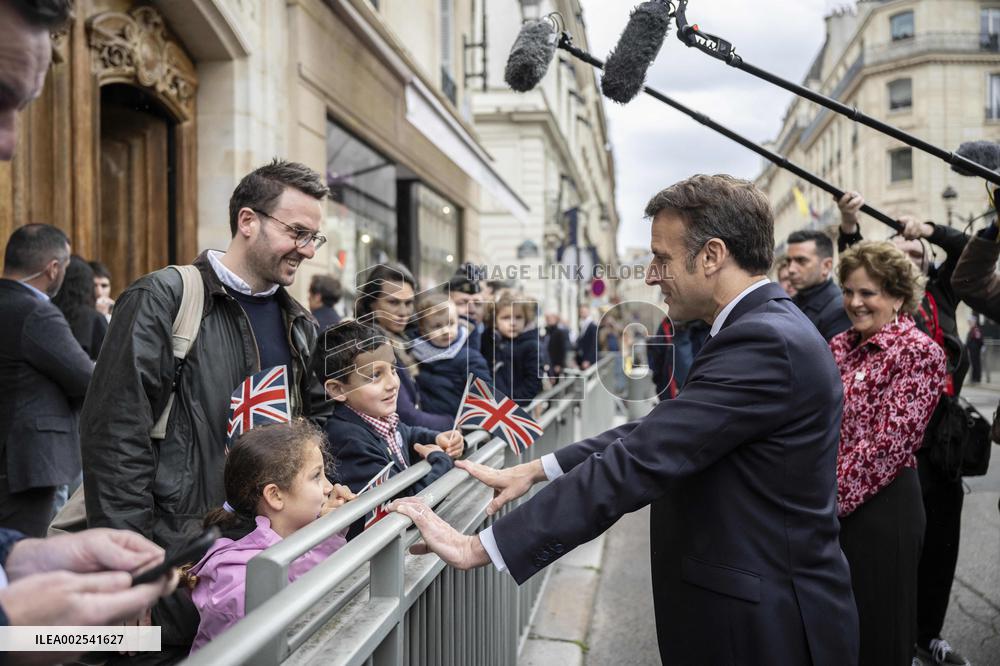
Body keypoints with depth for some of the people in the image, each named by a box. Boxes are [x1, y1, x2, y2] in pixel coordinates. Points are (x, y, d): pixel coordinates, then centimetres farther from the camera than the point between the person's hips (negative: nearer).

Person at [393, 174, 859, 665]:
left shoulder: (764, 342, -24)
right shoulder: (768, 329, 7)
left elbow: (640, 462, -28)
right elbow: (655, 432, 8)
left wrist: (479, 547, -25)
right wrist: (536, 470, 2)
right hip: (761, 608, 8)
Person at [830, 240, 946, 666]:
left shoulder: (919, 352, -11)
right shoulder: (841, 346, 9)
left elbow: (889, 443, -17)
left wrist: (831, 496, -16)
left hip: (880, 503, -6)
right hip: (830, 503, 6)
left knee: (876, 625, 8)